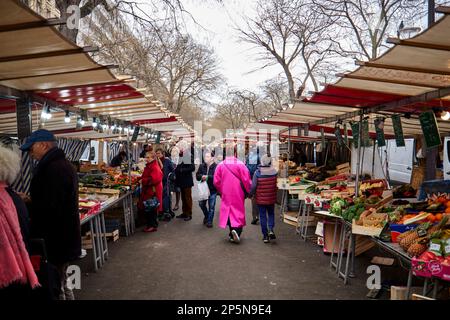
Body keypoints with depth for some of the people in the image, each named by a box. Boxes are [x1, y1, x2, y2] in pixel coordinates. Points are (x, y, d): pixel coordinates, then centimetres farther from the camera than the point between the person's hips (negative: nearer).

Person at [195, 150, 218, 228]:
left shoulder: (216, 167, -14)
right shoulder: (202, 166, 4)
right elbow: (197, 176, 1)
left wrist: (208, 177, -27)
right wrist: (202, 176, -19)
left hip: (213, 190, -5)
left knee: (211, 206, 4)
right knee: (201, 204, 12)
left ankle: (209, 221, 20)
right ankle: (206, 216, 39)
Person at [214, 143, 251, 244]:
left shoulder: (220, 165, -4)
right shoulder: (240, 164, -12)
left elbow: (216, 182, 1)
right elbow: (246, 180, -10)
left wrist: (221, 191, 17)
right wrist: (248, 191, 6)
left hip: (226, 194, 3)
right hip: (238, 194, -2)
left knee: (228, 212, 12)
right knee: (239, 211, 7)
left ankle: (232, 235, 17)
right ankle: (237, 229, -14)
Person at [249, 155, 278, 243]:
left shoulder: (257, 173, -15)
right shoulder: (274, 172, -9)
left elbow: (253, 186, -12)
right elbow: (276, 185, -2)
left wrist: (251, 194, 4)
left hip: (260, 199, -2)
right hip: (271, 198, 2)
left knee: (263, 216, 8)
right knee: (271, 214, 20)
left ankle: (265, 235, 12)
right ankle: (271, 229, -1)